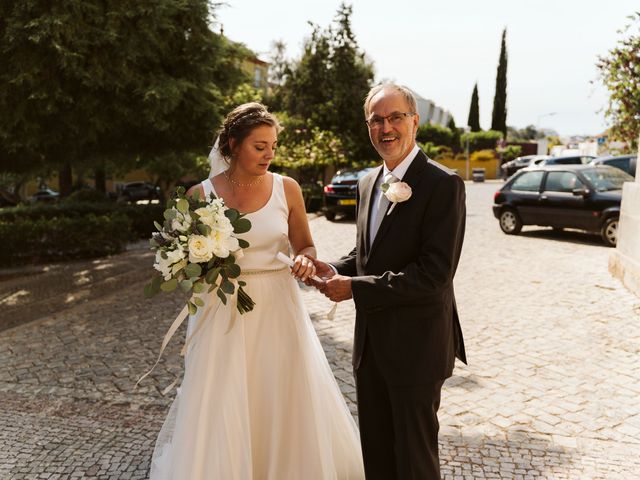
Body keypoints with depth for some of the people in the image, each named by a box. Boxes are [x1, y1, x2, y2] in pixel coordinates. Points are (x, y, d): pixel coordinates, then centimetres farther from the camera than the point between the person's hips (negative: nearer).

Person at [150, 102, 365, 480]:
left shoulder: (287, 189, 0)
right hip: (223, 314, -1)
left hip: (278, 311, 1)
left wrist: (305, 261, -12)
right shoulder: (201, 195, -3)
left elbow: (305, 246, 10)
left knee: (288, 409, 9)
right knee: (220, 417, 4)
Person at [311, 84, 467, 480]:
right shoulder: (369, 182, 9)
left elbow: (435, 271, -24)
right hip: (371, 340, 7)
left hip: (416, 343, -7)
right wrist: (335, 270, -3)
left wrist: (355, 288, -20)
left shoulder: (443, 184, -16)